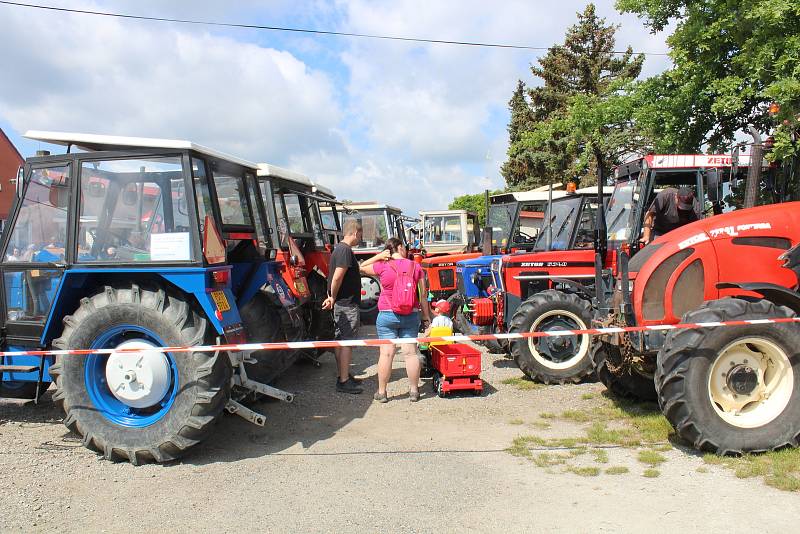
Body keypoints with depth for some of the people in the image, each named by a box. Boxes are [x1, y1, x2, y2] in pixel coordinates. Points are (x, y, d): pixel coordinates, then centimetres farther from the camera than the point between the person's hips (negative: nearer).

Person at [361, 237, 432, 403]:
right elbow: (423, 293, 4)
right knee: (410, 353, 6)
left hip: (387, 315, -2)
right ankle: (414, 391, 13)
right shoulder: (415, 266, 1)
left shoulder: (383, 266, -6)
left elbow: (362, 268, 11)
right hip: (411, 316, 2)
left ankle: (381, 392, 7)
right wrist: (426, 315, 12)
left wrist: (378, 256, 6)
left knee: (386, 353, 1)